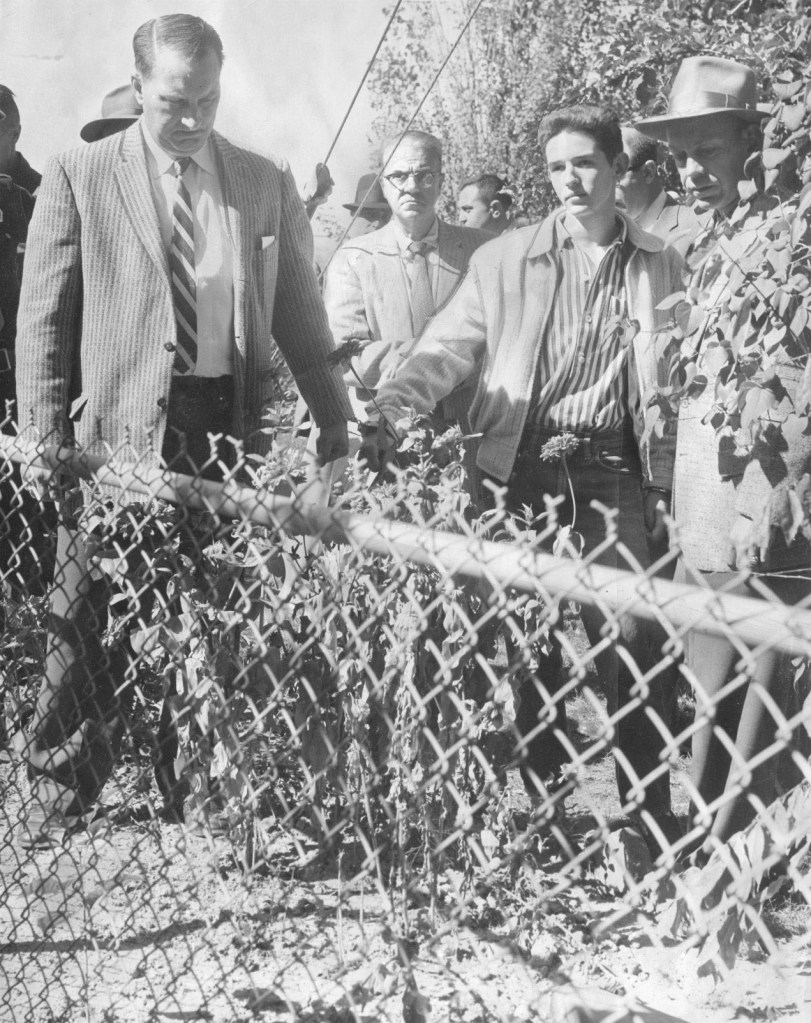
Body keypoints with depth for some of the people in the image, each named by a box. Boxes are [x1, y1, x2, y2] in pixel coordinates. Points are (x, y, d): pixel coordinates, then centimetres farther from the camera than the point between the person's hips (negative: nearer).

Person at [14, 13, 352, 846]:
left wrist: (334, 418, 12)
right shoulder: (80, 177, 2)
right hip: (118, 431, -2)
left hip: (230, 430, 2)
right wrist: (46, 442, -5)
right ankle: (60, 798, 15)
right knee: (87, 627, 2)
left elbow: (298, 311, 15)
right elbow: (42, 321, 1)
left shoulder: (266, 184, 10)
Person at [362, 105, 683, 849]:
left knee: (629, 643, -5)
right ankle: (538, 808, 21)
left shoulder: (660, 268, 8)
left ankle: (650, 823, 8)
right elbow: (447, 348, -2)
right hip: (524, 472, 1)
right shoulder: (506, 261, 5)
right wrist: (388, 410, -17)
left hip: (614, 474, 0)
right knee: (529, 647, 6)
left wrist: (665, 482, 2)